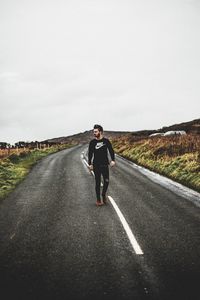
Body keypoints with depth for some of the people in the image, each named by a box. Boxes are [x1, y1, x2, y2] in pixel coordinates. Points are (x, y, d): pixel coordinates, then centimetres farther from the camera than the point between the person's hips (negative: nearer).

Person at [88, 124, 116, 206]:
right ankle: (98, 200, 11)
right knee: (98, 183, 3)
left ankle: (103, 194, 27)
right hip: (96, 165, -1)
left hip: (105, 165, 1)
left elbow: (111, 151, 5)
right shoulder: (92, 142, -1)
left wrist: (113, 160, -6)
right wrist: (90, 164, -4)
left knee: (106, 182, 0)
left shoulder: (106, 141, -1)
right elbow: (90, 153, 3)